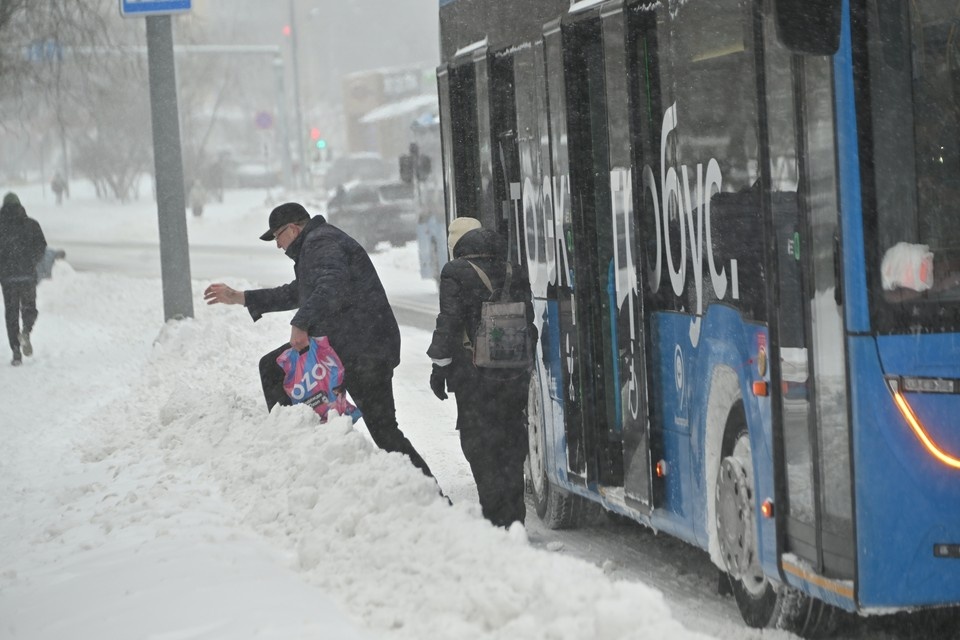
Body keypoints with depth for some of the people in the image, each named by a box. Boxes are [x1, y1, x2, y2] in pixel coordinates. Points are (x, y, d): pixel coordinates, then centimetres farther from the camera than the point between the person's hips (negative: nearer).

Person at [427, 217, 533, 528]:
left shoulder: (456, 274, -7)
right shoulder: (513, 272, 10)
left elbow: (448, 325, -10)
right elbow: (528, 319, 13)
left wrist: (440, 367, -2)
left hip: (475, 377, -5)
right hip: (515, 373, 5)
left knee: (480, 444, 0)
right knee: (512, 442, 12)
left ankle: (496, 517, -5)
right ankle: (514, 517, 14)